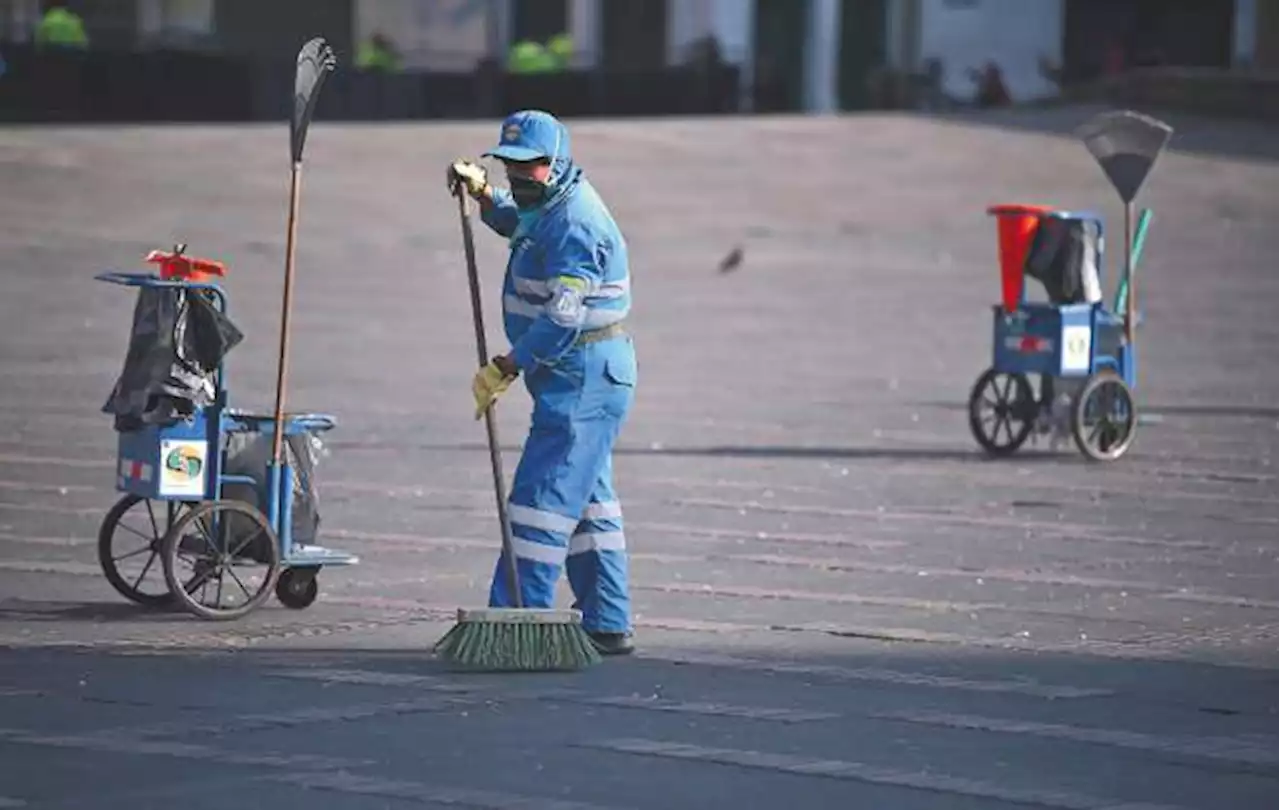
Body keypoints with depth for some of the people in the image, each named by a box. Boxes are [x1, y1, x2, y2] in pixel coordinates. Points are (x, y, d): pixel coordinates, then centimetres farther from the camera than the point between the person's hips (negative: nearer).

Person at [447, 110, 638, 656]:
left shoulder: (574, 225, -20)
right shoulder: (550, 205, 13)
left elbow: (563, 318, -28)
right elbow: (513, 220, 39)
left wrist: (505, 368, -26)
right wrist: (482, 190, 20)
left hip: (582, 379, -11)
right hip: (581, 379, 11)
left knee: (544, 494, -14)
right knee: (587, 501, 12)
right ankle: (608, 626, 16)